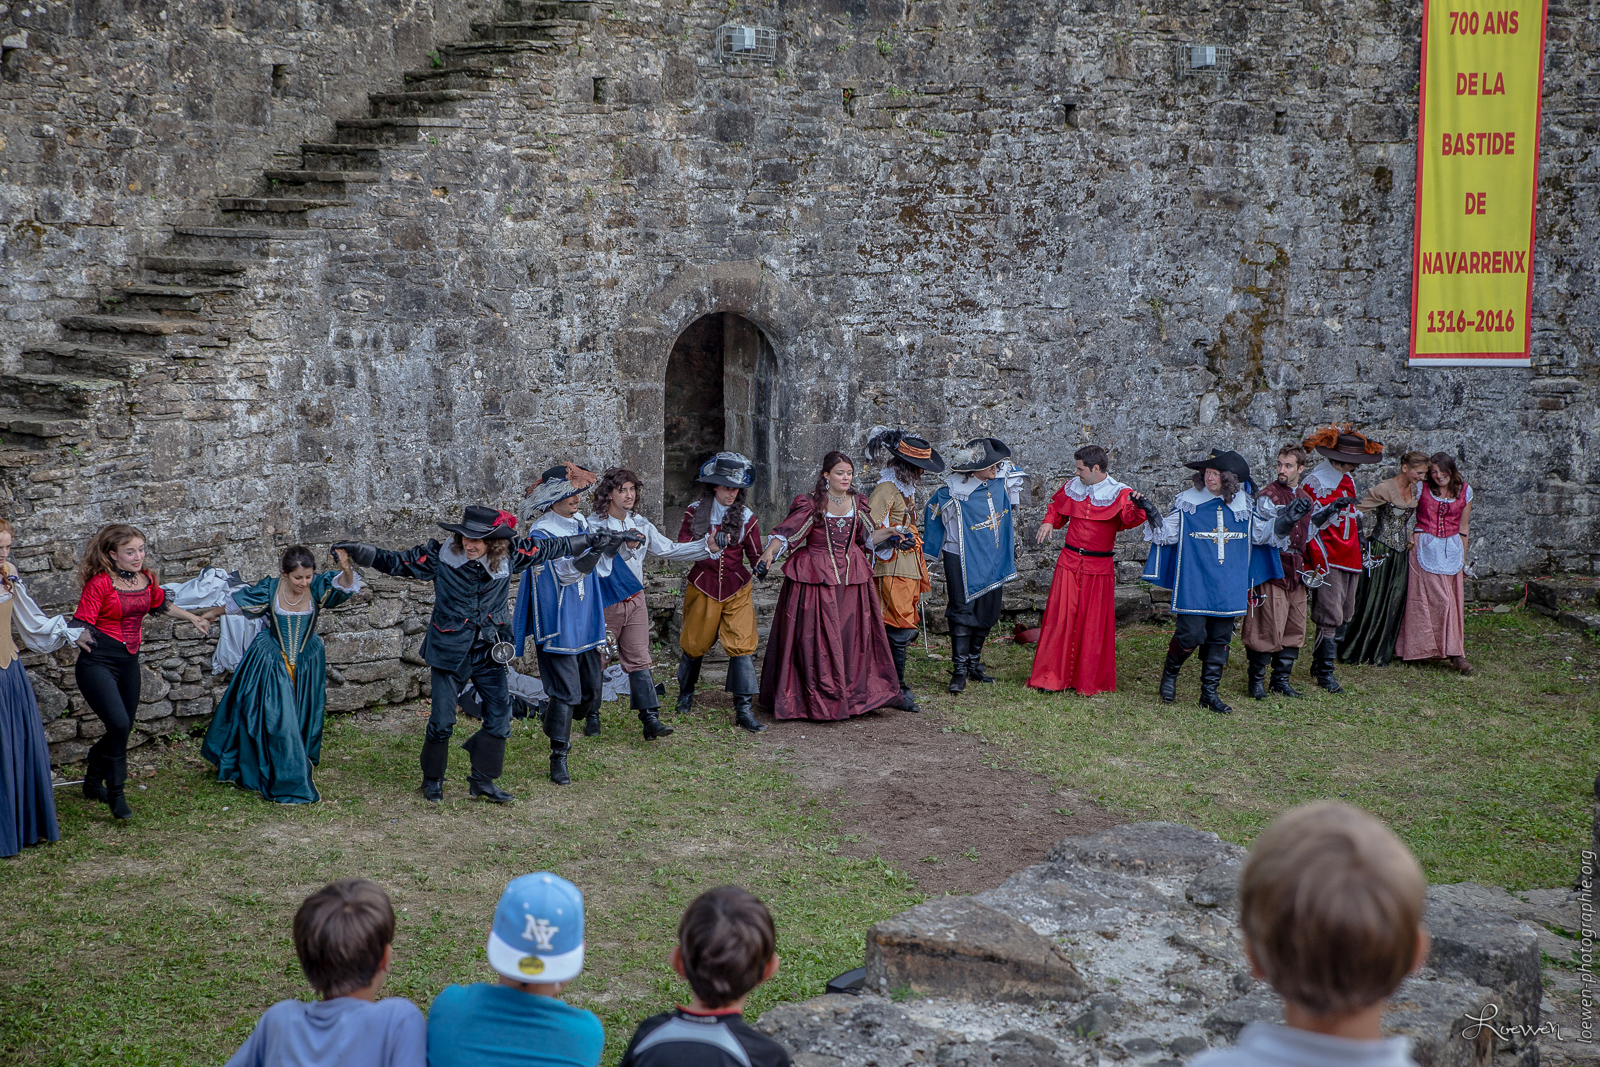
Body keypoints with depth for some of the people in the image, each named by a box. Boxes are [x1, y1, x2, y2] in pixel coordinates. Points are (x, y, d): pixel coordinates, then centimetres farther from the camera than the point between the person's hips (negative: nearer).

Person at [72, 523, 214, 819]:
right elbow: (81, 622, -18)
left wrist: (193, 618, 35)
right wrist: (80, 637, -39)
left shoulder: (145, 578, 5)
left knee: (122, 730, 13)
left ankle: (93, 783, 38)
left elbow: (159, 605, 25)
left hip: (129, 662, 7)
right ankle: (116, 794, -4)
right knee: (119, 725, -20)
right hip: (98, 662, -7)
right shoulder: (100, 583, -15)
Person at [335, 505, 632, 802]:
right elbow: (396, 562, -7)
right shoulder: (440, 555, -12)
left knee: (499, 716, 0)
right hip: (450, 651, -3)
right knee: (442, 721, -1)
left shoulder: (510, 554, -6)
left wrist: (594, 539, 14)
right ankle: (432, 779, 21)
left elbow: (551, 547, 7)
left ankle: (482, 781, 15)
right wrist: (358, 552, -20)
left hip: (489, 651, 3)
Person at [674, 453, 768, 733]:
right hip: (703, 586, 0)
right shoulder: (696, 511, -1)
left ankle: (743, 710, -8)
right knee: (695, 643, 10)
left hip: (737, 588, 0)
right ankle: (686, 694, 37)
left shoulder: (746, 516, 1)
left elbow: (755, 555, 3)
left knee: (742, 644, -9)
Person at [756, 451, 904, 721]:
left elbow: (867, 538, 19)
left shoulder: (858, 504, 8)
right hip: (815, 577, -4)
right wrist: (769, 552, -30)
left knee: (853, 635, 6)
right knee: (815, 637, -3)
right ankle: (816, 699, 5)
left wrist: (891, 532, 6)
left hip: (851, 577, 5)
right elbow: (786, 533, -14)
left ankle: (853, 695, 17)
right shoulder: (810, 504, -7)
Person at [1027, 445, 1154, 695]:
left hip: (1099, 568, -3)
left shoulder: (1119, 494, -7)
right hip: (1069, 562, 3)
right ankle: (1053, 676, 8)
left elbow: (1130, 517, -26)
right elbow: (1057, 505, 26)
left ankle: (1089, 681, 14)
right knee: (1060, 618, 1)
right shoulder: (1073, 488, 6)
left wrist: (1139, 506, -47)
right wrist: (1049, 522, 7)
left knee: (1094, 623, 3)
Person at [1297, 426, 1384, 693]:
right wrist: (1318, 562, -19)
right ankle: (1324, 673, -2)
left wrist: (1360, 552, 23)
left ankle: (1320, 666, 20)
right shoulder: (1314, 483, -11)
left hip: (1349, 559, 9)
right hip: (1328, 559, -9)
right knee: (1330, 617, -9)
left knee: (1345, 616, 11)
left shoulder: (1347, 481, 16)